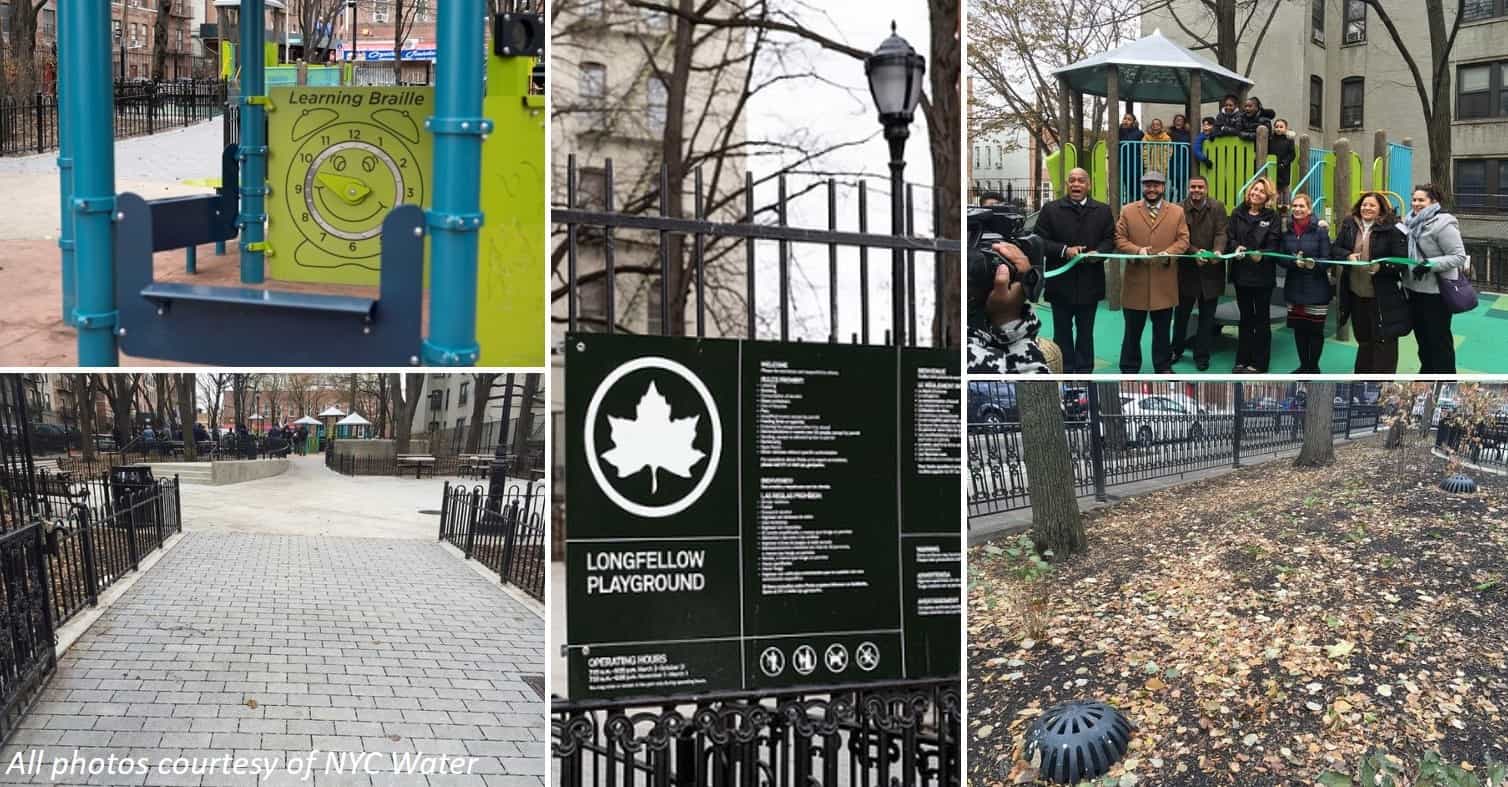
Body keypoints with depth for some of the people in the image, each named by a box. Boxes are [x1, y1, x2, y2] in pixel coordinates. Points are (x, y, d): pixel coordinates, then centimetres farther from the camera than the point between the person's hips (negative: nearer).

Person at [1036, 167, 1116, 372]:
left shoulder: (1103, 211, 7)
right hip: (1061, 282, -1)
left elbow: (1110, 240, 5)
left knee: (1086, 332, 10)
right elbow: (1040, 241, -4)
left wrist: (1097, 253, -16)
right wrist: (1064, 250, -18)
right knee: (1062, 331, 7)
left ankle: (1084, 371, 17)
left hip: (1089, 283, 1)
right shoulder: (1050, 210, 0)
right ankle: (1065, 371, 15)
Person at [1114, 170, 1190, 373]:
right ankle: (1129, 370, 14)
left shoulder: (1177, 212, 7)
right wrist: (1136, 250, -18)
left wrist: (1168, 253, -16)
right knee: (1133, 329, 5)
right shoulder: (1128, 211, 4)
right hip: (1136, 281, -1)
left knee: (1162, 330, 11)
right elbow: (1119, 239, 0)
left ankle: (1162, 367, 23)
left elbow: (1183, 240, 3)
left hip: (1164, 282, 1)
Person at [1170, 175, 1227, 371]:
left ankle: (1202, 355, 17)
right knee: (1181, 313, 13)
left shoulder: (1217, 208, -2)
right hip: (1187, 269, 0)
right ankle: (1176, 350, 29)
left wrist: (1217, 252, -30)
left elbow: (1221, 233, -10)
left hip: (1211, 270, 0)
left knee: (1207, 317, 8)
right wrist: (1195, 252, -25)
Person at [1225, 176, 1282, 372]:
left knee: (1261, 319, 5)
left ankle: (1259, 363, 11)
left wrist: (1261, 254, -28)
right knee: (1245, 318, 12)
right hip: (1241, 273, 3)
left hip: (1262, 274, -3)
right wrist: (1236, 248, -20)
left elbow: (1273, 244, -9)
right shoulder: (1237, 214, 6)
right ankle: (1243, 360, 18)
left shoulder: (1272, 217, -2)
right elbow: (1230, 237, 1)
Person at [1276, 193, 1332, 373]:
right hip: (1294, 288, 4)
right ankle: (1303, 365, 23)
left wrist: (1314, 264, -29)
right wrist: (1294, 262, -17)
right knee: (1298, 328, 10)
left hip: (1316, 289, -4)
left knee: (1315, 329, 2)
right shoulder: (1287, 231, 4)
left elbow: (1328, 259, -10)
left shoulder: (1320, 230, -9)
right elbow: (1280, 259, 3)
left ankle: (1313, 367, 15)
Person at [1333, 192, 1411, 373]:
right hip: (1356, 294, 5)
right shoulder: (1349, 225, 4)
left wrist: (1380, 267, -29)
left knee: (1384, 340, 0)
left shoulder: (1392, 229, -12)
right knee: (1363, 339, 20)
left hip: (1383, 297, -5)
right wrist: (1348, 255, -14)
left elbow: (1402, 261, -14)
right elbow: (1334, 249, 6)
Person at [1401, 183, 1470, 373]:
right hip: (1414, 288, 8)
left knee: (1439, 340, 2)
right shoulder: (1413, 222, 7)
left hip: (1435, 292, -8)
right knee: (1422, 336, 20)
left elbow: (1459, 256, -19)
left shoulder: (1443, 223, -17)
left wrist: (1431, 264, -28)